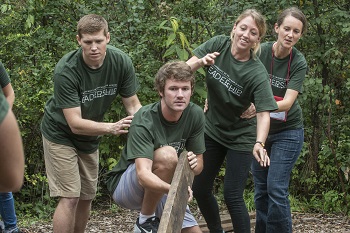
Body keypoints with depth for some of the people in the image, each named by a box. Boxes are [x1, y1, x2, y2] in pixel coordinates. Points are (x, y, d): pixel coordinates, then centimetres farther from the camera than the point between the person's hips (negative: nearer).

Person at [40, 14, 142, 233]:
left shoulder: (121, 62, -20)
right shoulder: (66, 71, -32)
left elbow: (133, 105, -10)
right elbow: (75, 124, -33)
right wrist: (112, 128, -45)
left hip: (90, 137, 5)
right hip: (61, 134, -5)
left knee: (87, 197, 12)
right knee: (70, 197, -12)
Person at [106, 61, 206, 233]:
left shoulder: (195, 115, -10)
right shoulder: (144, 122, -28)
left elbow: (199, 164, -2)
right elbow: (143, 175, -41)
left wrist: (193, 164, -27)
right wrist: (173, 188, -60)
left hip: (160, 188, 6)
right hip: (125, 186, -6)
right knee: (167, 154, -33)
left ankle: (155, 218, 21)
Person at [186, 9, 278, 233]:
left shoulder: (257, 73, -25)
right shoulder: (218, 44, -14)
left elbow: (264, 113, -33)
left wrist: (259, 144, -51)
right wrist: (201, 61, -32)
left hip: (240, 137, -5)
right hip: (212, 129, 5)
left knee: (232, 196, -9)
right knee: (200, 189, 10)